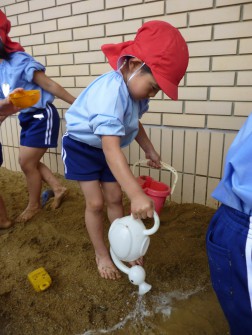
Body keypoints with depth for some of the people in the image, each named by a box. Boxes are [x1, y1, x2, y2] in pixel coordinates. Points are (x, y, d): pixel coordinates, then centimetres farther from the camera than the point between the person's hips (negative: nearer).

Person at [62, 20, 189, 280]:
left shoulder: (133, 89, -9)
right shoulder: (111, 92, -38)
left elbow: (134, 123, 12)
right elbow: (111, 148, -48)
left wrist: (149, 149, 8)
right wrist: (136, 194, -54)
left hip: (107, 147, 7)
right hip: (82, 147, -7)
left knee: (115, 199, 7)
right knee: (95, 202, -4)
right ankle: (101, 254, 17)